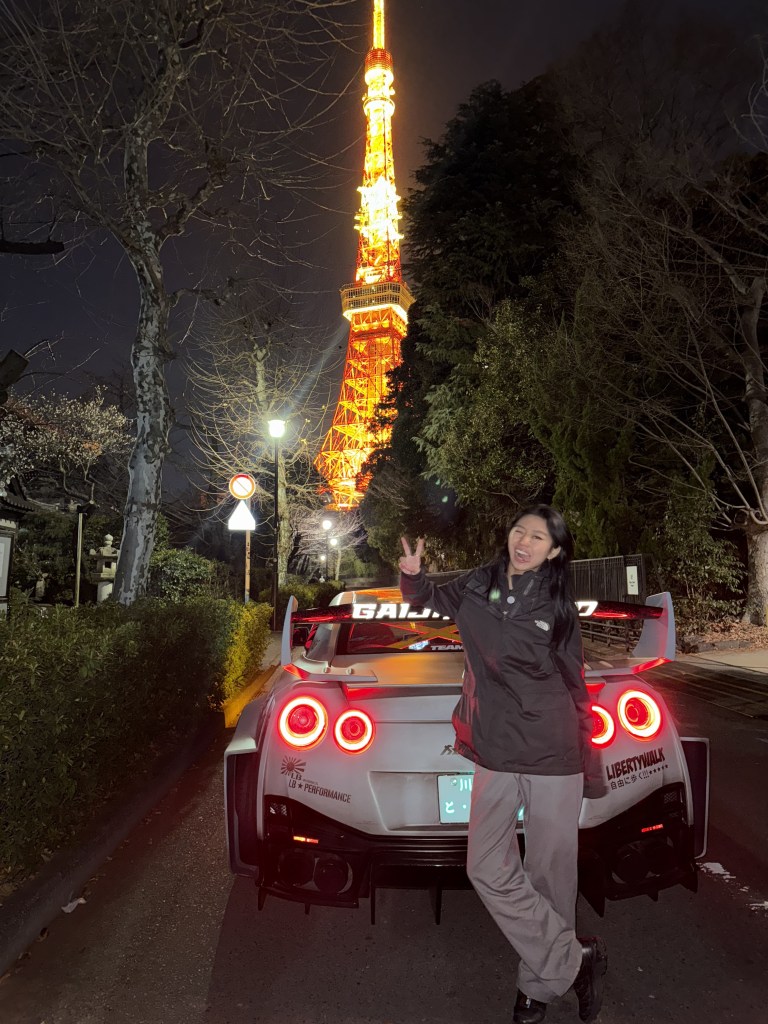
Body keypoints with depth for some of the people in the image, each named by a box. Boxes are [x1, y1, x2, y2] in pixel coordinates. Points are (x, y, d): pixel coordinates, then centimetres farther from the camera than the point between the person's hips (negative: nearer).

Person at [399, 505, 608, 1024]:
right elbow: (430, 597, 19)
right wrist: (414, 576, -6)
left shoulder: (558, 608, -3)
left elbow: (575, 687, 5)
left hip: (554, 758, -2)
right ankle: (577, 961, 17)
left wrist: (592, 769, 7)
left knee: (550, 876, 7)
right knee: (489, 870, 0)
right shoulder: (478, 586, 0)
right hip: (496, 756, 2)